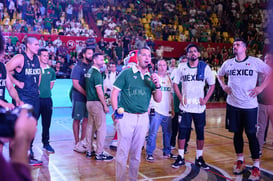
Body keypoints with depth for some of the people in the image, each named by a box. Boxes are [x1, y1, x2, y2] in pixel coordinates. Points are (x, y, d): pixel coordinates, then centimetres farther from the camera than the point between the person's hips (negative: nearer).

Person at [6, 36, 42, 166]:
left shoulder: (36, 59, 10)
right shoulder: (20, 58, -12)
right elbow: (6, 70, -19)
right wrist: (17, 82, -13)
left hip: (35, 96, 8)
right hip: (23, 97, -7)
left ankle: (29, 153, 25)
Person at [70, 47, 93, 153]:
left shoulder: (91, 66, 10)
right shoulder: (78, 67, -9)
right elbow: (75, 84, -14)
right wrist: (86, 94, -16)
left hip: (89, 97, 6)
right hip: (79, 97, -6)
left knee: (86, 119, 11)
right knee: (77, 119, 2)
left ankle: (83, 140, 23)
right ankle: (77, 144, 8)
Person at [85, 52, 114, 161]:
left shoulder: (89, 71, 14)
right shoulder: (96, 73, -15)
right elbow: (99, 91, -19)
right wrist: (105, 105, -14)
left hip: (89, 102, 10)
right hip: (96, 103, -10)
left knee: (91, 127, 14)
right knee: (101, 128, -4)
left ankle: (89, 151, 22)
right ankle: (99, 154, -1)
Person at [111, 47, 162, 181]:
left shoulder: (151, 77, 10)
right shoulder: (127, 73, -2)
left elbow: (158, 99, 10)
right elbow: (114, 93, -3)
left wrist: (157, 84, -6)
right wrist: (116, 111, -14)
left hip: (143, 118, 4)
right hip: (126, 117, -4)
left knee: (136, 153, 14)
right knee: (123, 152, 1)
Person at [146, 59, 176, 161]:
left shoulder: (169, 79, 14)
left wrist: (172, 109, 14)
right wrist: (147, 107, -14)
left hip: (167, 111, 6)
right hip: (156, 110, -5)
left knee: (168, 133, 11)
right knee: (153, 133, -4)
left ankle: (167, 152, 24)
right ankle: (149, 154, 5)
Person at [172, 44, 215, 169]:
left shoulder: (205, 67, 1)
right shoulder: (182, 67, 2)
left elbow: (212, 84, 7)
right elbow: (175, 83, 7)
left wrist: (205, 99, -4)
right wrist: (180, 98, -4)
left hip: (199, 107, 0)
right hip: (185, 106, 0)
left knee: (200, 133, 7)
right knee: (182, 132, 2)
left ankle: (199, 158, 21)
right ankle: (180, 158, 14)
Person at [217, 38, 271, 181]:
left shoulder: (255, 61, -5)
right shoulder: (228, 63, 5)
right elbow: (219, 74, 23)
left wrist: (261, 87, -7)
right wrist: (223, 86, 9)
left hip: (250, 105, -3)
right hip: (233, 105, 3)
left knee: (251, 134, 0)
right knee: (237, 133, 12)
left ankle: (256, 166, 11)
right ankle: (240, 160, 29)